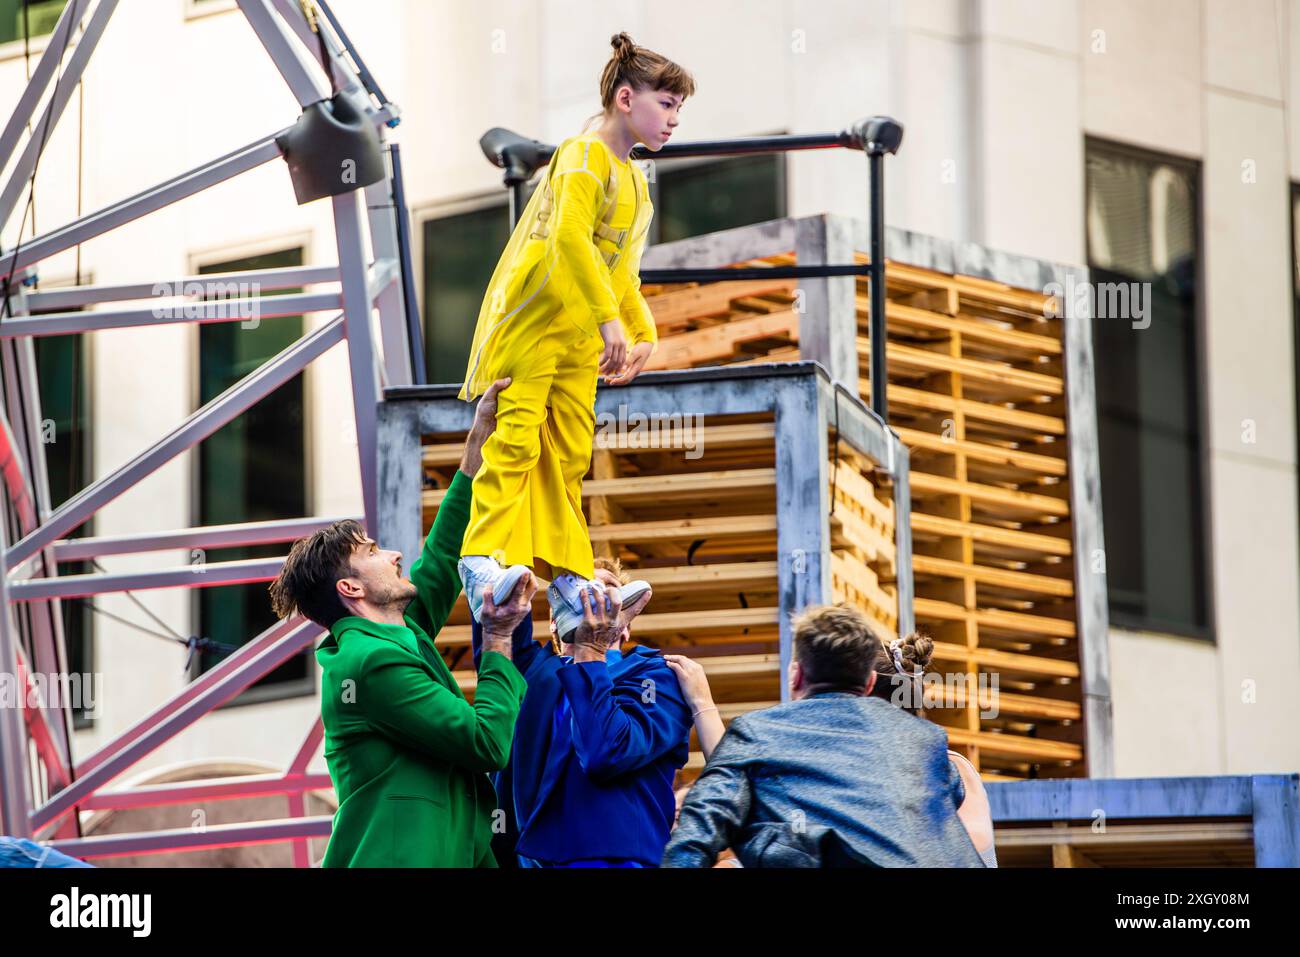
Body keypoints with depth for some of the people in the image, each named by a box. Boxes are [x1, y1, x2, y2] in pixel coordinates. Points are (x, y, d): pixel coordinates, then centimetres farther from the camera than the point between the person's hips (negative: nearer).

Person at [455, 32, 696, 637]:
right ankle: (486, 560, -20)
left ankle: (570, 586, 4)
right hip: (530, 319, -9)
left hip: (582, 339, 9)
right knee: (517, 438, -16)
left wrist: (643, 336, 14)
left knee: (569, 458, 5)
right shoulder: (584, 157, -9)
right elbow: (571, 235, -25)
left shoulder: (635, 184, 20)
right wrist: (609, 319, -32)